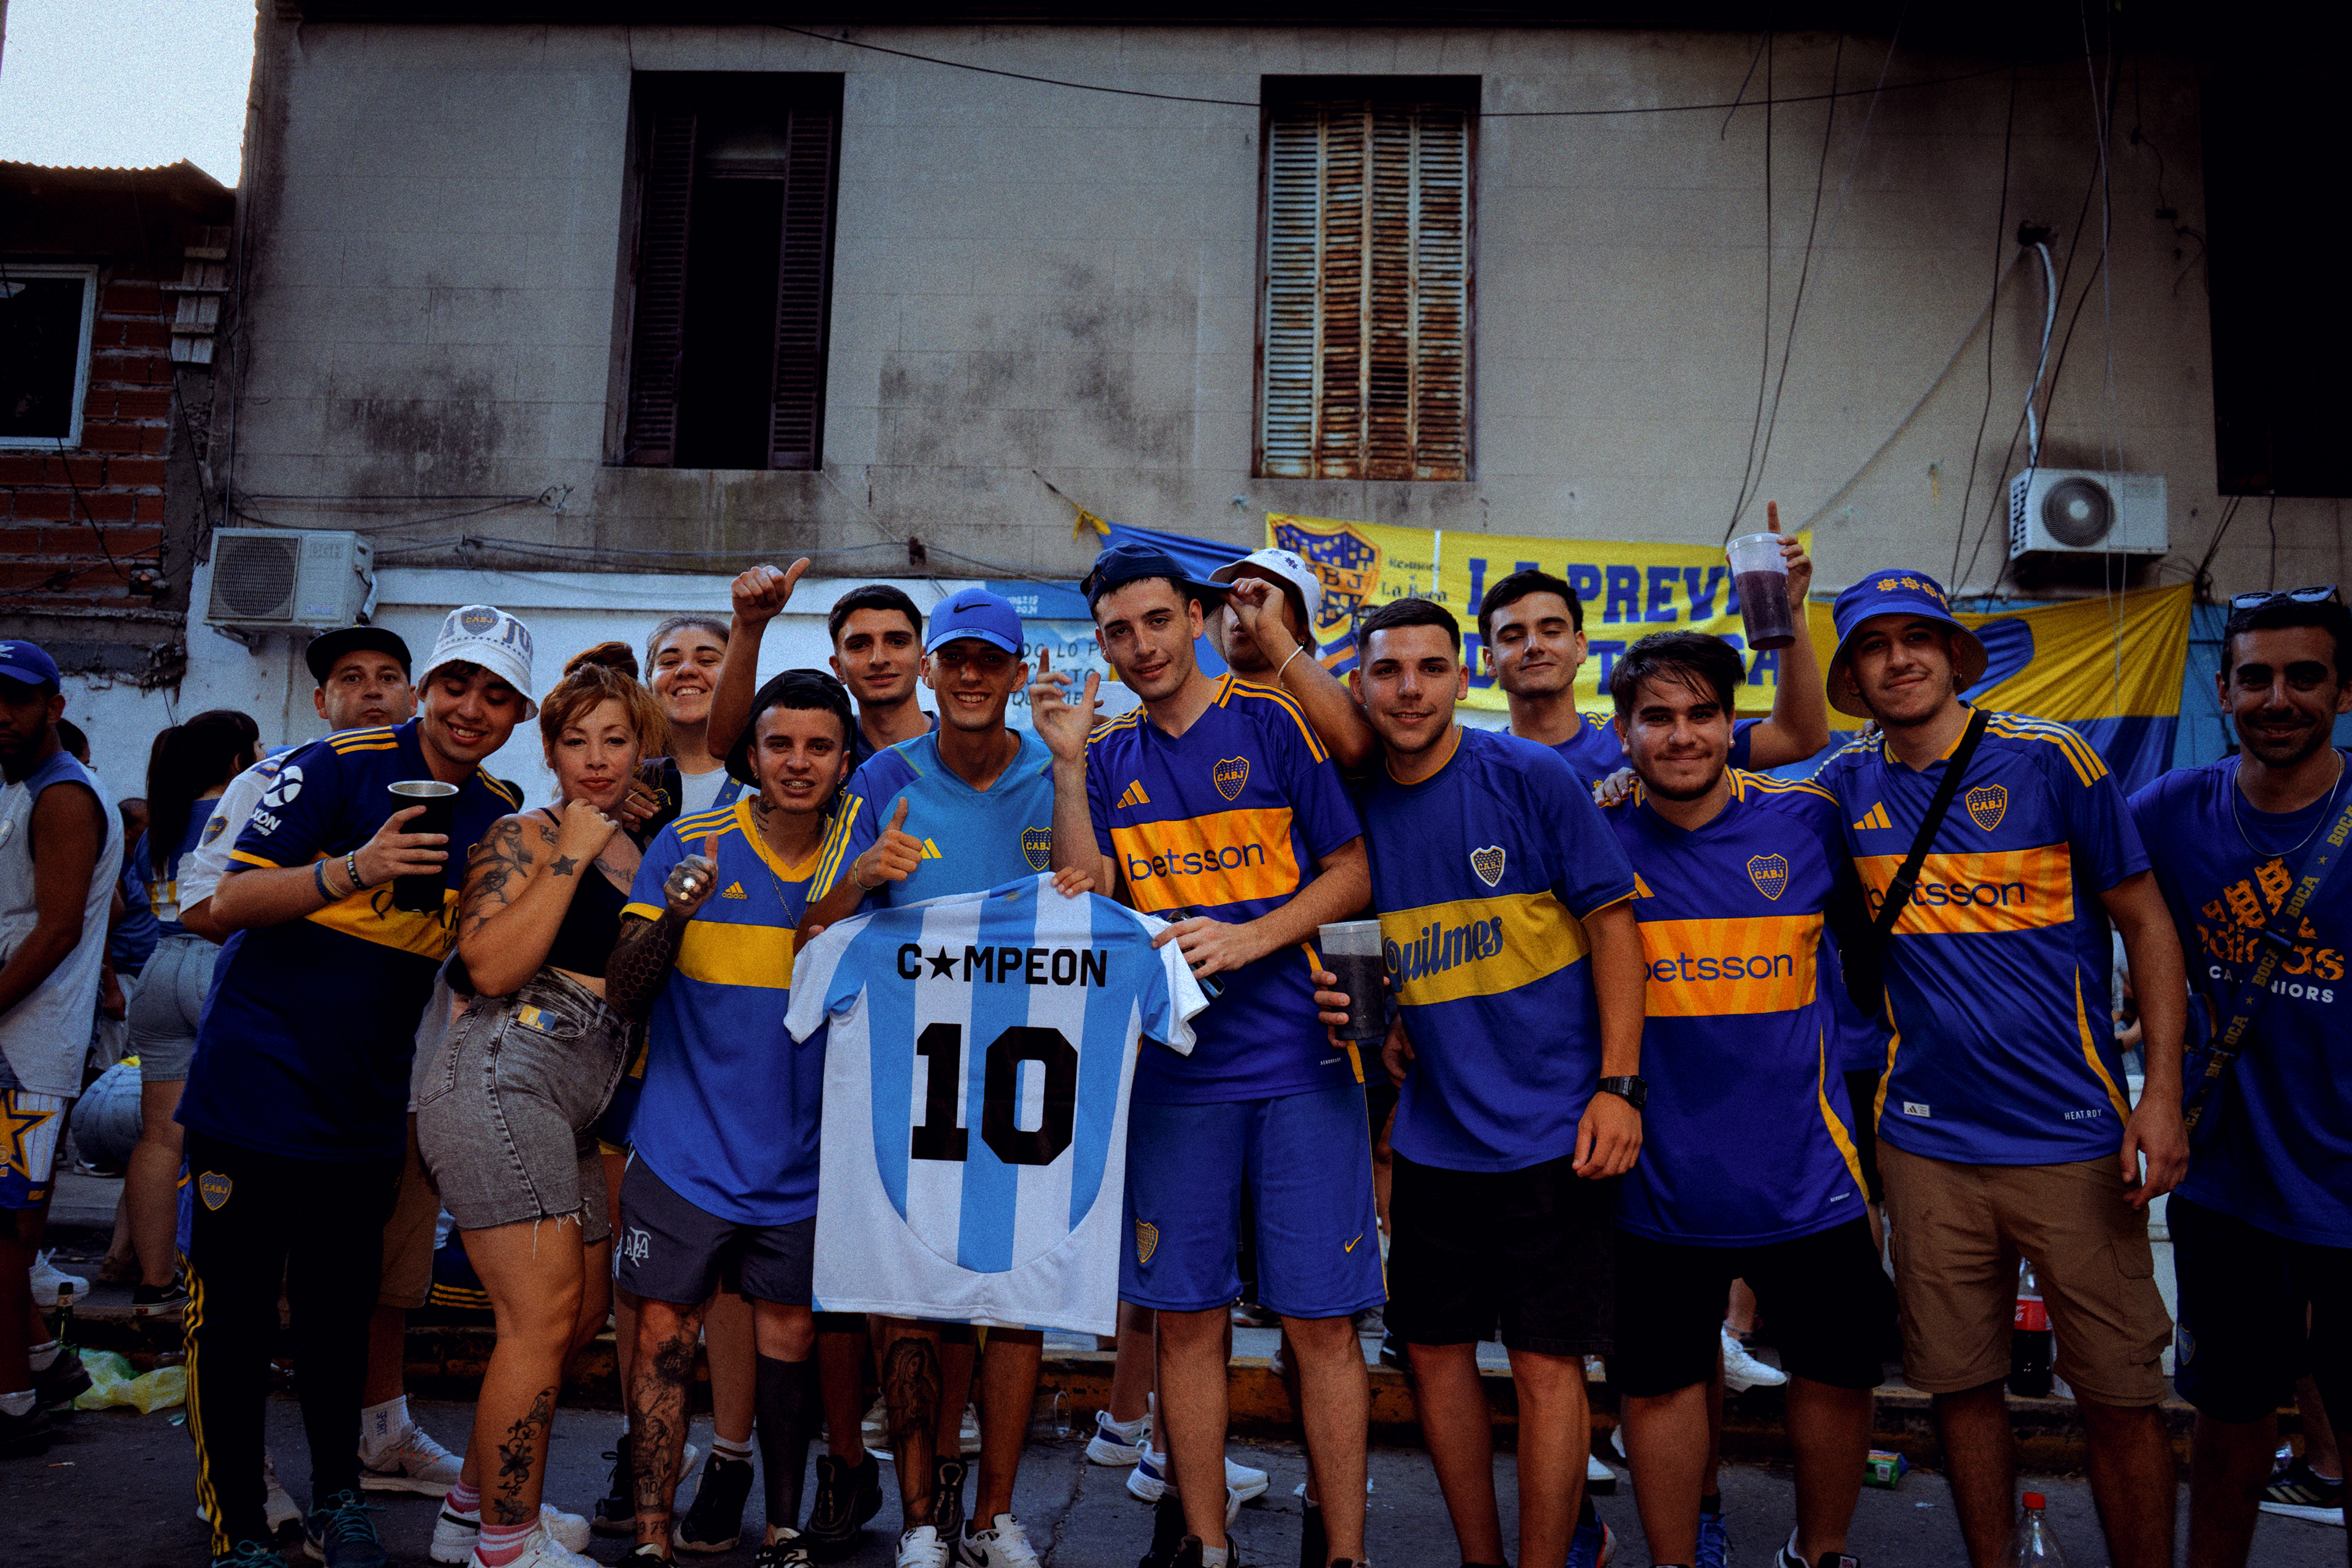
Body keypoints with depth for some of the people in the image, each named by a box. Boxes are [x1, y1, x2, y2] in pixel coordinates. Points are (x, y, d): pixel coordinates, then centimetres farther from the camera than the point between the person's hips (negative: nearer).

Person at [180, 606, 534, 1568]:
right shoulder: (339, 766, -11)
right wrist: (351, 870, -28)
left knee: (343, 1307, 15)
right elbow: (228, 904, -13)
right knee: (233, 1310, 4)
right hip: (254, 1085, -4)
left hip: (368, 1108, 4)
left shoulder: (498, 816, 6)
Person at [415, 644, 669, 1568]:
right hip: (500, 1080, -9)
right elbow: (491, 965, -17)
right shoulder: (525, 838, -3)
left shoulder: (641, 851, 18)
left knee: (587, 1312, 13)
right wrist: (572, 857, -14)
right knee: (542, 1320, -9)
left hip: (571, 1108, 9)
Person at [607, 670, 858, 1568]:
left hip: (800, 1157, 2)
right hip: (685, 1149, -1)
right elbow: (623, 995, -8)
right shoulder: (687, 846, -5)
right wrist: (676, 916, -25)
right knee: (664, 1337, 2)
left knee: (790, 1337, 10)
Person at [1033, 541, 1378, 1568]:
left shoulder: (1269, 721, 0)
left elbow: (1352, 872, -1)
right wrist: (1068, 763, -8)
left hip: (1297, 1058, -3)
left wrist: (1244, 942, -14)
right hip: (1171, 1066, 3)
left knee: (1320, 1320, 1)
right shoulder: (1109, 757, 10)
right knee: (1186, 1318, 9)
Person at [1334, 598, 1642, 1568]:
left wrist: (1619, 1086, -14)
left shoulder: (1531, 777, -10)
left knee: (1545, 1362, 0)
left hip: (1552, 1126, -5)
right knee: (1435, 1350, 12)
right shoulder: (1358, 804, 4)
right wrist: (1391, 1017, 0)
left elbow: (1612, 922, -8)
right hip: (1433, 1126, 5)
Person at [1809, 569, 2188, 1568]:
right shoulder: (1846, 785, 3)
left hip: (2073, 1137, -2)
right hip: (1927, 1141, 3)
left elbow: (2147, 924, -2)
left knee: (2119, 1398, 5)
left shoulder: (2048, 759, -5)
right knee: (1961, 1386, 11)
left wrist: (2161, 1095, -8)